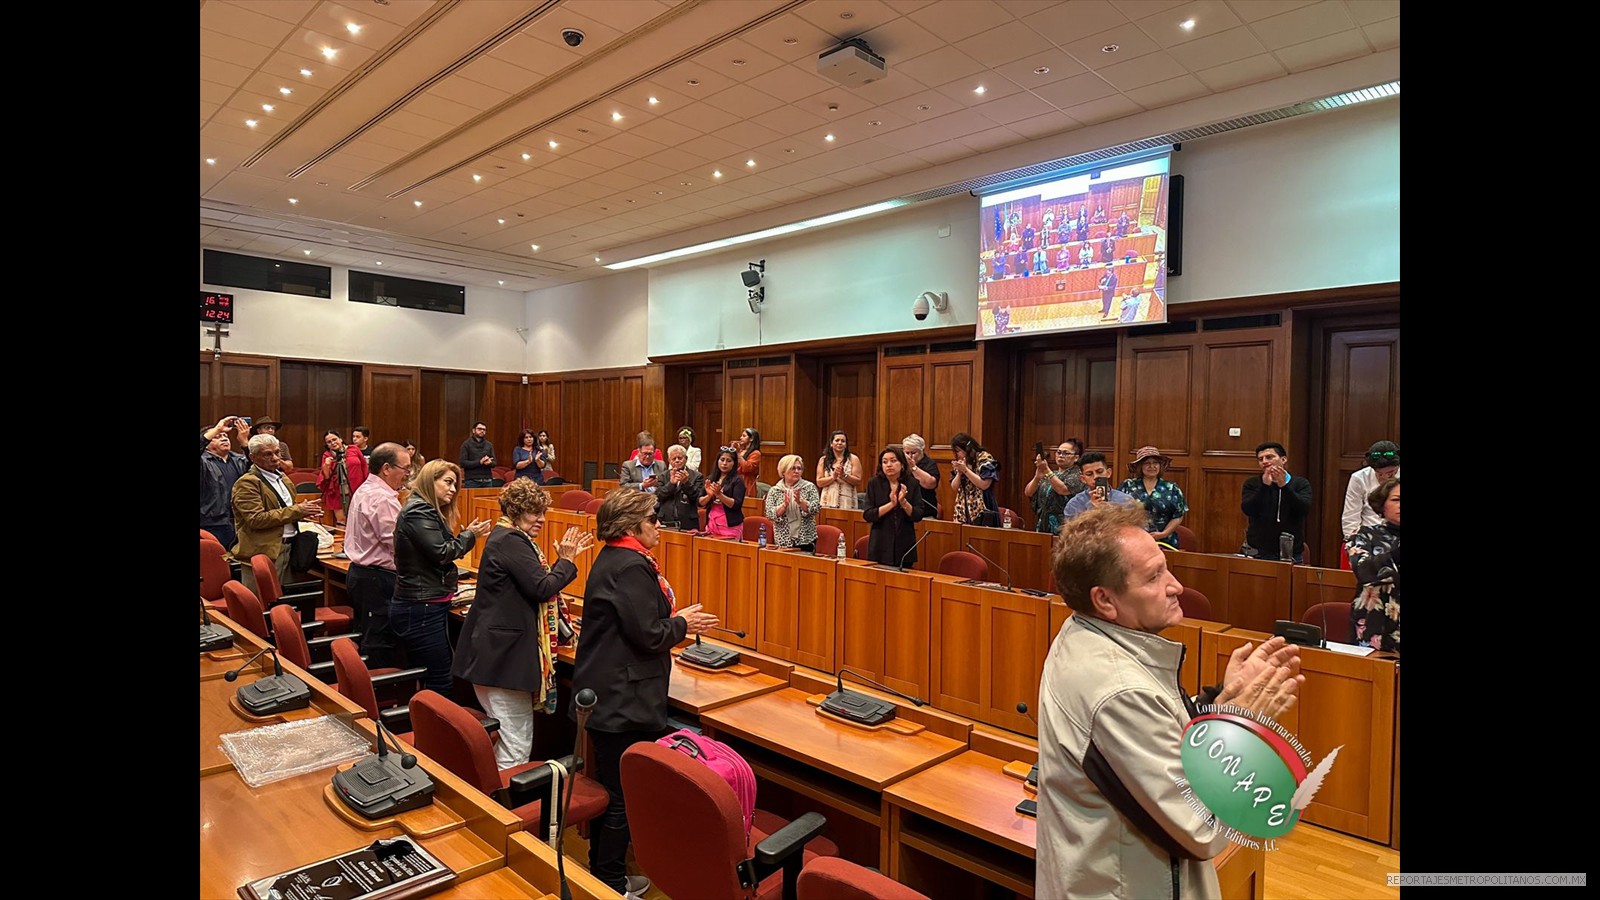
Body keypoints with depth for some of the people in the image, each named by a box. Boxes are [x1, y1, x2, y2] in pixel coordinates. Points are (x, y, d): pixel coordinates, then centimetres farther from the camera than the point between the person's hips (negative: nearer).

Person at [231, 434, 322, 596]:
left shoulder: (282, 477, 16)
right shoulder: (247, 483, -11)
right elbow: (256, 519, -20)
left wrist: (302, 512, 2)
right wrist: (297, 510, -19)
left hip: (289, 546, 8)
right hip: (265, 551, -8)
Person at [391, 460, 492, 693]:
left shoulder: (426, 510, 18)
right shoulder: (419, 512, -14)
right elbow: (441, 553, -19)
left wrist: (468, 534, 9)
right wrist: (469, 536, -7)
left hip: (422, 607, 11)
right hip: (421, 610, -11)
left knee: (426, 680, 14)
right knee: (439, 684, -8)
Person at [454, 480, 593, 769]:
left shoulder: (507, 537, 16)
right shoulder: (511, 542, -17)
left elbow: (532, 583, 18)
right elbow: (541, 588, -21)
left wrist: (566, 557, 12)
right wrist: (566, 560, -6)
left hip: (498, 652, 11)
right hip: (503, 655, -11)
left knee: (509, 739, 19)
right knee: (515, 747, -4)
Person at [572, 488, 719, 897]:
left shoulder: (613, 558, 12)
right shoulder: (631, 566, -20)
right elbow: (648, 635, -21)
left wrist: (674, 618, 12)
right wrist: (683, 625, -5)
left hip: (606, 693, 11)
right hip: (622, 698, -11)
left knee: (610, 788, 20)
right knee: (622, 797, 1)